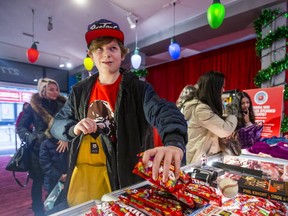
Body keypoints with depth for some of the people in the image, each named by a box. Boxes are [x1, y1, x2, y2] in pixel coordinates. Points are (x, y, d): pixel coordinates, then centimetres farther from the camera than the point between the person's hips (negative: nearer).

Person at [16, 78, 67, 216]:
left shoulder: (62, 105, 4)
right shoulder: (33, 106, 0)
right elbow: (21, 127, 3)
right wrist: (32, 139, -12)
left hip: (58, 149, 2)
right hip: (39, 150, -1)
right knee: (38, 182, 11)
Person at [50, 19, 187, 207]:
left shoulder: (138, 88, -9)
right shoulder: (80, 91, 4)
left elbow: (163, 111, -27)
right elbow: (56, 124, 7)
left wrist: (174, 141, -50)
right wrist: (74, 128, -18)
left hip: (124, 177, -2)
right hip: (83, 173, 3)